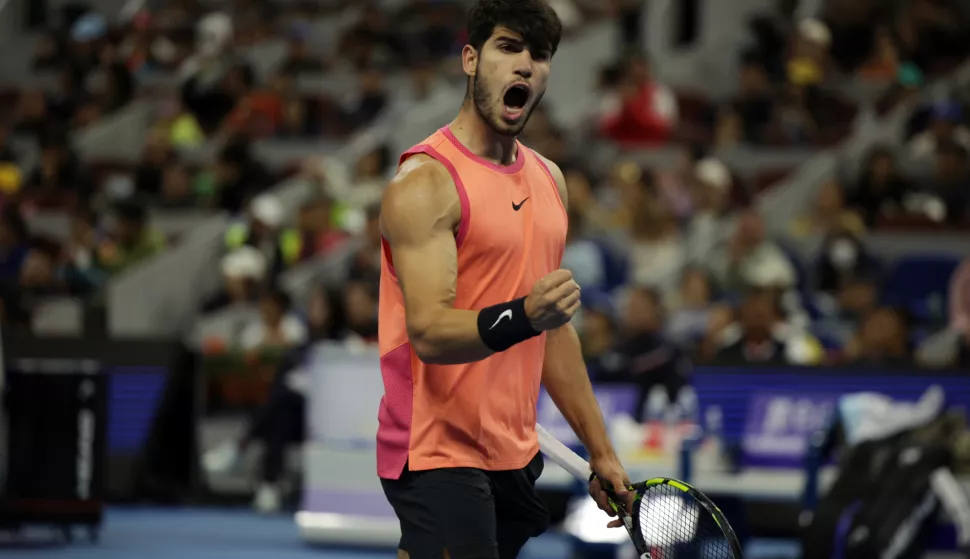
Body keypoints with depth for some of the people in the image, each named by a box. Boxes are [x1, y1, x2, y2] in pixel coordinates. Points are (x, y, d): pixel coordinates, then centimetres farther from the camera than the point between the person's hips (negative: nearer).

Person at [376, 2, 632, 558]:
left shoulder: (548, 178, 14)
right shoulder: (427, 181, -11)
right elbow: (428, 331, -21)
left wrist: (601, 450, 18)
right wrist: (522, 317, -37)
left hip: (517, 455, 8)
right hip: (438, 452, -8)